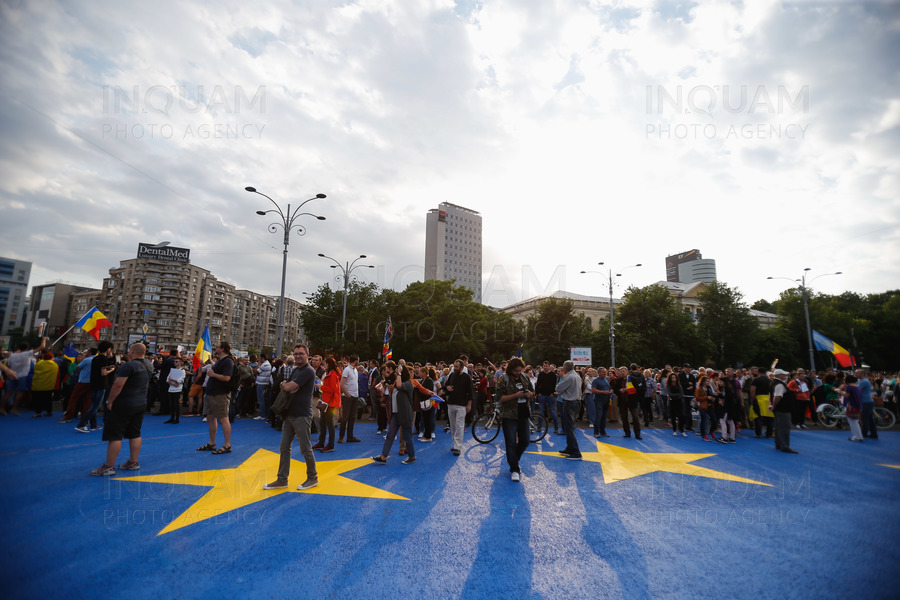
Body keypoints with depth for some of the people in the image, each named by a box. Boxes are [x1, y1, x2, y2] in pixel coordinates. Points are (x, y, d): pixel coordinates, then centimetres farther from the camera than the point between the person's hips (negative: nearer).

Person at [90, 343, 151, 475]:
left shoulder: (129, 366, -18)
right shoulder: (149, 366, 8)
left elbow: (118, 385, -21)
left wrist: (110, 401, -13)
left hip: (123, 405, -8)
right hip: (141, 404, 8)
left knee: (114, 435, 0)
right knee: (135, 434, 13)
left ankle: (109, 467, 5)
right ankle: (133, 462, 19)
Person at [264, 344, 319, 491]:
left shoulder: (308, 371, -15)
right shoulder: (294, 369, 15)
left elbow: (288, 387, -20)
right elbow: (284, 387, 16)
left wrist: (284, 384, 1)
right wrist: (285, 385, -6)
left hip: (302, 416, -9)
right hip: (289, 414, 9)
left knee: (305, 448, 2)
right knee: (285, 448, 12)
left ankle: (313, 478, 18)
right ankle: (282, 480, 24)